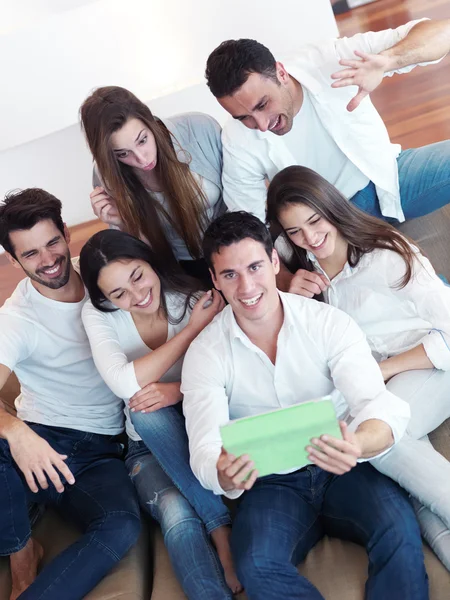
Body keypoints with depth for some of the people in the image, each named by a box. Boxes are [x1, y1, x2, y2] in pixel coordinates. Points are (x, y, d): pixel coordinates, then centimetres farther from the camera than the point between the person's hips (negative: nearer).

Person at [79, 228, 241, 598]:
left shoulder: (193, 300, -10)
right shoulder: (98, 315, -8)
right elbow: (125, 385, -23)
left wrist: (180, 391, -32)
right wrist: (193, 329, -23)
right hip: (150, 446, -1)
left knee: (150, 412, -34)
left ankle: (223, 538, -29)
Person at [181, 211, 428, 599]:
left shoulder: (330, 323, -8)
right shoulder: (204, 355, -6)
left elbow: (382, 406, -18)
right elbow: (205, 450, -14)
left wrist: (358, 445, -43)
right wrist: (225, 477, -40)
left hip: (342, 470, 0)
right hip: (271, 484, 0)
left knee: (398, 530, -30)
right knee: (257, 566, -30)